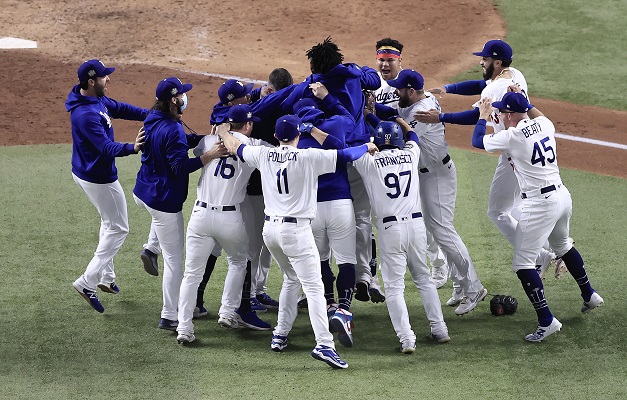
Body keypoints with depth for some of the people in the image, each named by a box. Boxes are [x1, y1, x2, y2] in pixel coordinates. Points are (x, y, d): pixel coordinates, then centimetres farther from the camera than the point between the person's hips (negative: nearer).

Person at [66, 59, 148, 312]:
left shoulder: (97, 99, -2)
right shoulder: (86, 114, -33)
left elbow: (119, 109, 10)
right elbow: (106, 148, -37)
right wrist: (132, 148, -51)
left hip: (85, 172, 10)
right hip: (98, 179, -10)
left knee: (109, 223, 25)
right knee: (118, 229, 3)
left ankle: (106, 278, 35)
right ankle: (88, 282, 0)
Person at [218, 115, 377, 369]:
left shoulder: (264, 155, 5)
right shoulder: (308, 157, -10)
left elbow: (235, 148, 21)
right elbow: (345, 155, -9)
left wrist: (223, 132, 42)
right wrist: (367, 147, 11)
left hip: (270, 228, 6)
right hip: (296, 229, -6)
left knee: (292, 278, 26)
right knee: (314, 286, -9)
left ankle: (280, 335, 25)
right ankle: (323, 343, -21)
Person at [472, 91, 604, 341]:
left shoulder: (512, 137, -15)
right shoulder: (544, 125, 4)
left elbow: (477, 141, 0)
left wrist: (483, 116, 14)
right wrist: (522, 100, 31)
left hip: (539, 203, -8)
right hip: (562, 196, 8)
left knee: (522, 263, -4)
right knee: (562, 245, 33)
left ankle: (546, 321, -10)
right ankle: (589, 295, 45)